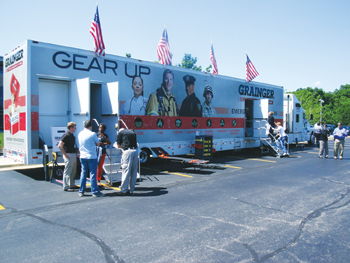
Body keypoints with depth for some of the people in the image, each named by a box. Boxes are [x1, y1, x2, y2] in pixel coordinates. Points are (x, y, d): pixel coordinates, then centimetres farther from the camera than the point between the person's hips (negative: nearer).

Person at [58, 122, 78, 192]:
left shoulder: (72, 135, 13)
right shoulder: (66, 135, -15)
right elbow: (60, 145, -21)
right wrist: (65, 154, -19)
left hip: (73, 155, 9)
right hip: (69, 155, -9)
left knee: (73, 171, 16)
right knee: (67, 171, -3)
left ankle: (72, 185, 26)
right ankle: (66, 187, 3)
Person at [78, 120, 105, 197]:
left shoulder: (80, 134, 6)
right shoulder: (92, 134, -12)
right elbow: (98, 144, 0)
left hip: (82, 157, 6)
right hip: (92, 157, -6)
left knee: (83, 173, 12)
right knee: (93, 174, -1)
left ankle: (81, 191, 17)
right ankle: (95, 192, 3)